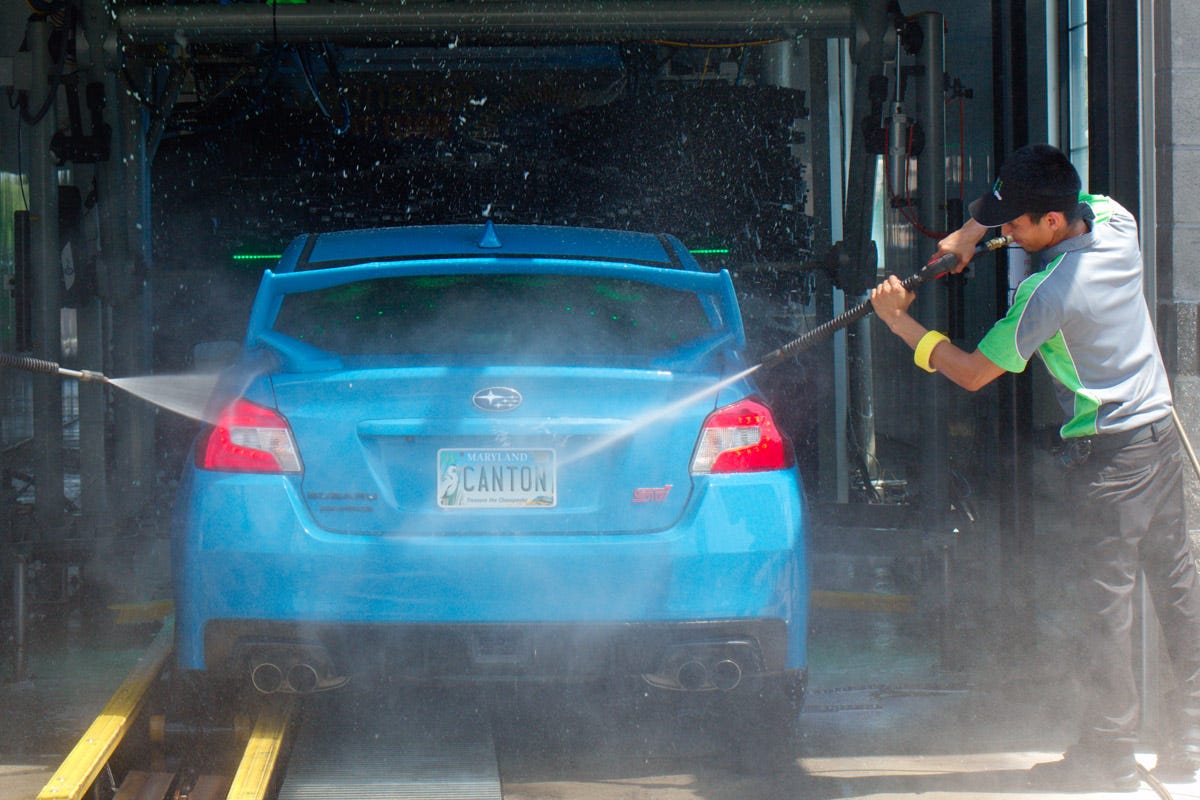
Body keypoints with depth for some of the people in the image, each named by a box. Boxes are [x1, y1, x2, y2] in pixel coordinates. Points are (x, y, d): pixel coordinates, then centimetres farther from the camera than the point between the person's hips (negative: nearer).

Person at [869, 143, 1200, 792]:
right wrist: (970, 233, 8)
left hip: (1108, 453, -8)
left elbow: (972, 373, -13)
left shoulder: (1045, 294, -24)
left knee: (1106, 595, -1)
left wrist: (901, 322, -5)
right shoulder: (1113, 220, -3)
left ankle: (1108, 750, 4)